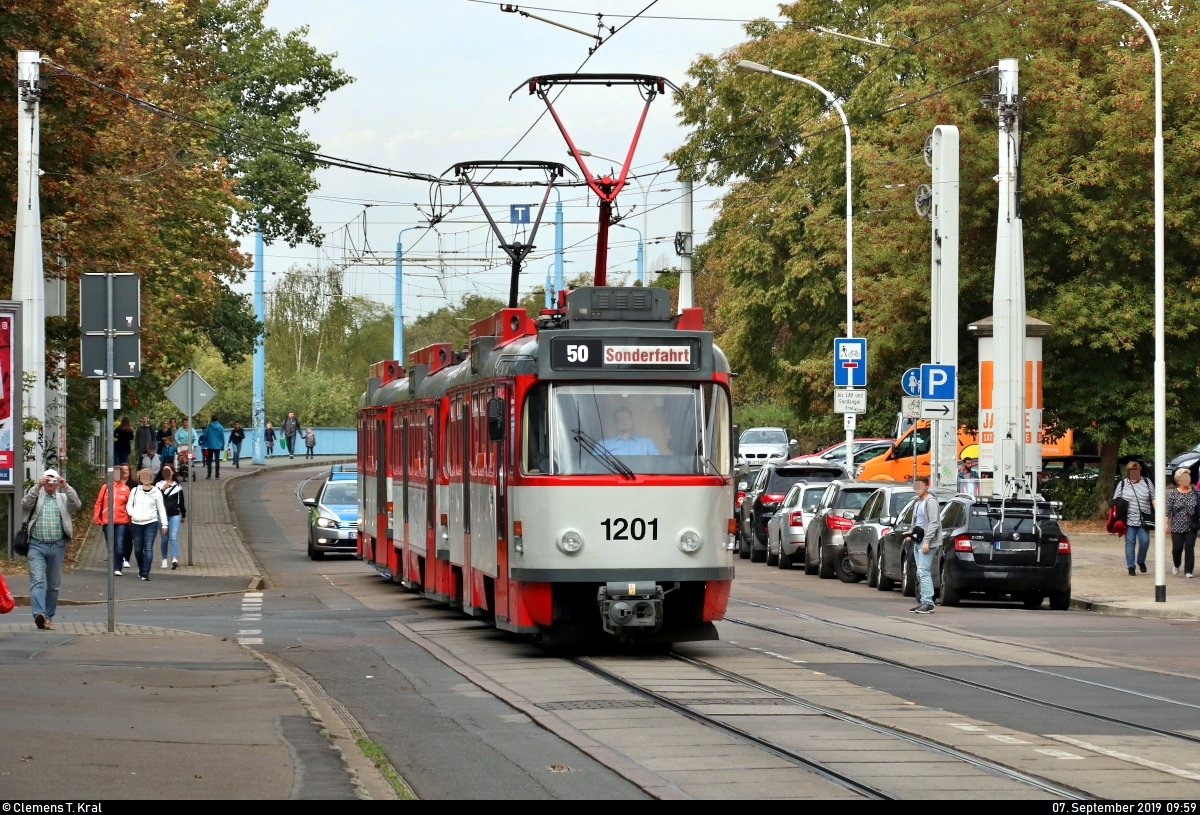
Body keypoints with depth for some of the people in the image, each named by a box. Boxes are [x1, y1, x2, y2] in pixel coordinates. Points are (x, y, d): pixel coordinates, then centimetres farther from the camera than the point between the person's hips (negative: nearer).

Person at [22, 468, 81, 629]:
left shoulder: (63, 498, 12)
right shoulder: (36, 496, 10)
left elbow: (76, 504, -5)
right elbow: (25, 505, -9)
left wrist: (66, 487, -14)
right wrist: (37, 487, -16)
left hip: (57, 546, 2)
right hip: (37, 545, -2)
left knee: (54, 584, 7)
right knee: (37, 581, -15)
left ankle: (49, 616, 17)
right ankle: (39, 614, -28)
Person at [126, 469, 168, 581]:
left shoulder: (156, 492, 5)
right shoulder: (135, 491, 10)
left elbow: (161, 509, 8)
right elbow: (129, 505, 15)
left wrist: (164, 524, 4)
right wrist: (132, 513, -6)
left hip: (151, 523, -3)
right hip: (136, 524, 3)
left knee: (148, 548, -13)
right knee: (138, 549, 7)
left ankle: (145, 572, -18)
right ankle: (141, 568, 30)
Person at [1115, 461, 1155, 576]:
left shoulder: (1146, 482, 8)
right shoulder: (1122, 484, 6)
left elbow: (1153, 499, 8)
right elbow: (1115, 500, 11)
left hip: (1143, 520, 0)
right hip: (1129, 519, 0)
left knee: (1145, 541, -6)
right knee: (1130, 543, 0)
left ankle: (1141, 561, 19)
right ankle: (1131, 567, 7)